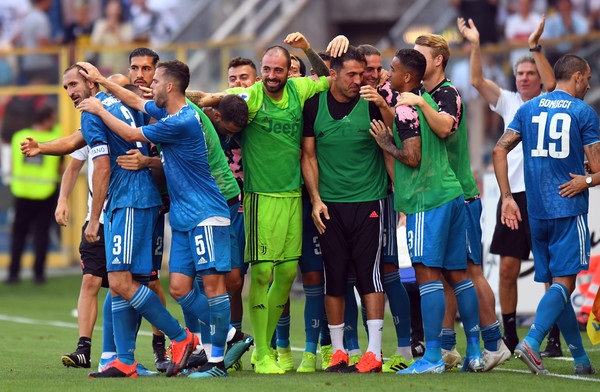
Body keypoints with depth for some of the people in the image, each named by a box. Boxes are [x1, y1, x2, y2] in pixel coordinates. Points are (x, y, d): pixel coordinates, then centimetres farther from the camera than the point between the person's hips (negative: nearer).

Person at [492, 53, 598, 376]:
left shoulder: (528, 109, 11)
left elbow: (499, 150, 5)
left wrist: (507, 197, 5)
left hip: (536, 212, 5)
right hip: (569, 208, -5)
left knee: (556, 284, 10)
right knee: (563, 282, -7)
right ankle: (532, 342, -27)